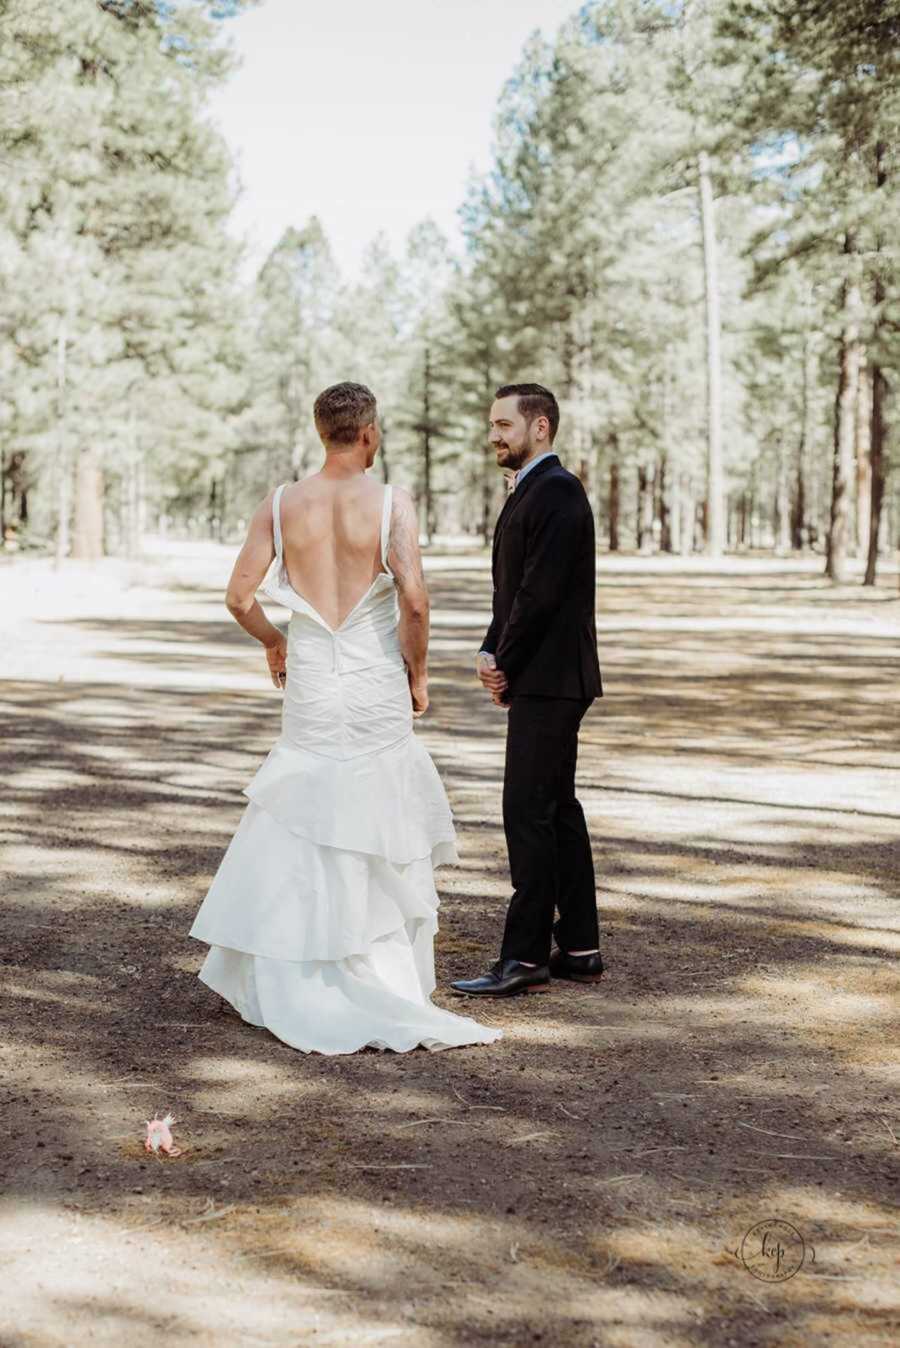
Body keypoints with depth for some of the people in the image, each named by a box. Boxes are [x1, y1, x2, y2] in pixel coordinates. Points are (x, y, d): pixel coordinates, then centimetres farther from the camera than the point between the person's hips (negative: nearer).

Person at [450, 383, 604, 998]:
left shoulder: (557, 492, -14)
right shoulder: (531, 492, 18)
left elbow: (542, 591, -20)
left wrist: (506, 666, -11)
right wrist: (491, 654, 3)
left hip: (549, 680, -10)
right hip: (540, 680, 10)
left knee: (528, 811, -9)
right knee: (557, 809, 12)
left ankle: (525, 957, -6)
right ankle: (579, 949, 19)